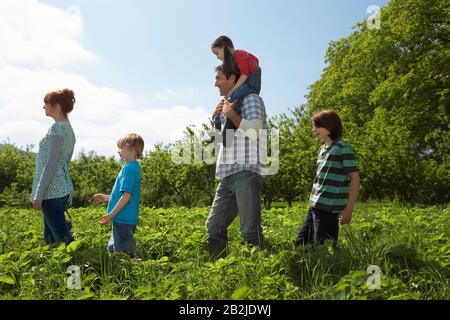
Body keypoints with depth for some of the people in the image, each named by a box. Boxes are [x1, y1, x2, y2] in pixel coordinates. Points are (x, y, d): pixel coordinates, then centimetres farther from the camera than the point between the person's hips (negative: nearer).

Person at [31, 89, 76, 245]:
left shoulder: (57, 128, -12)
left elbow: (51, 164, -17)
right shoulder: (69, 129, 16)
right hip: (64, 189, 9)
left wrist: (38, 195, -16)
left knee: (63, 238, -5)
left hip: (52, 191, -9)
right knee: (50, 238, 16)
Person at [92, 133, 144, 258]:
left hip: (124, 220, -10)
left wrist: (111, 215, -18)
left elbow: (127, 195, -22)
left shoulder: (129, 168, -18)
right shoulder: (133, 166, 13)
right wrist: (105, 197, 19)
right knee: (112, 249, 21)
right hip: (123, 219, 10)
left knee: (122, 253, 1)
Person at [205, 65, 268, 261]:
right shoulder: (226, 105, 27)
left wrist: (231, 115, -17)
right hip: (227, 175, 9)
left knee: (250, 231, -9)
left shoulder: (250, 99, 3)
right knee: (213, 228, 8)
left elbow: (256, 128, -12)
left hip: (246, 172, -8)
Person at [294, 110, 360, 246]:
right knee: (300, 243, 12)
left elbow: (355, 178, -11)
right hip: (315, 206, 8)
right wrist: (313, 202, 18)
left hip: (329, 208, -8)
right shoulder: (322, 149, 15)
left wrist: (349, 208, -15)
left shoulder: (343, 149, -9)